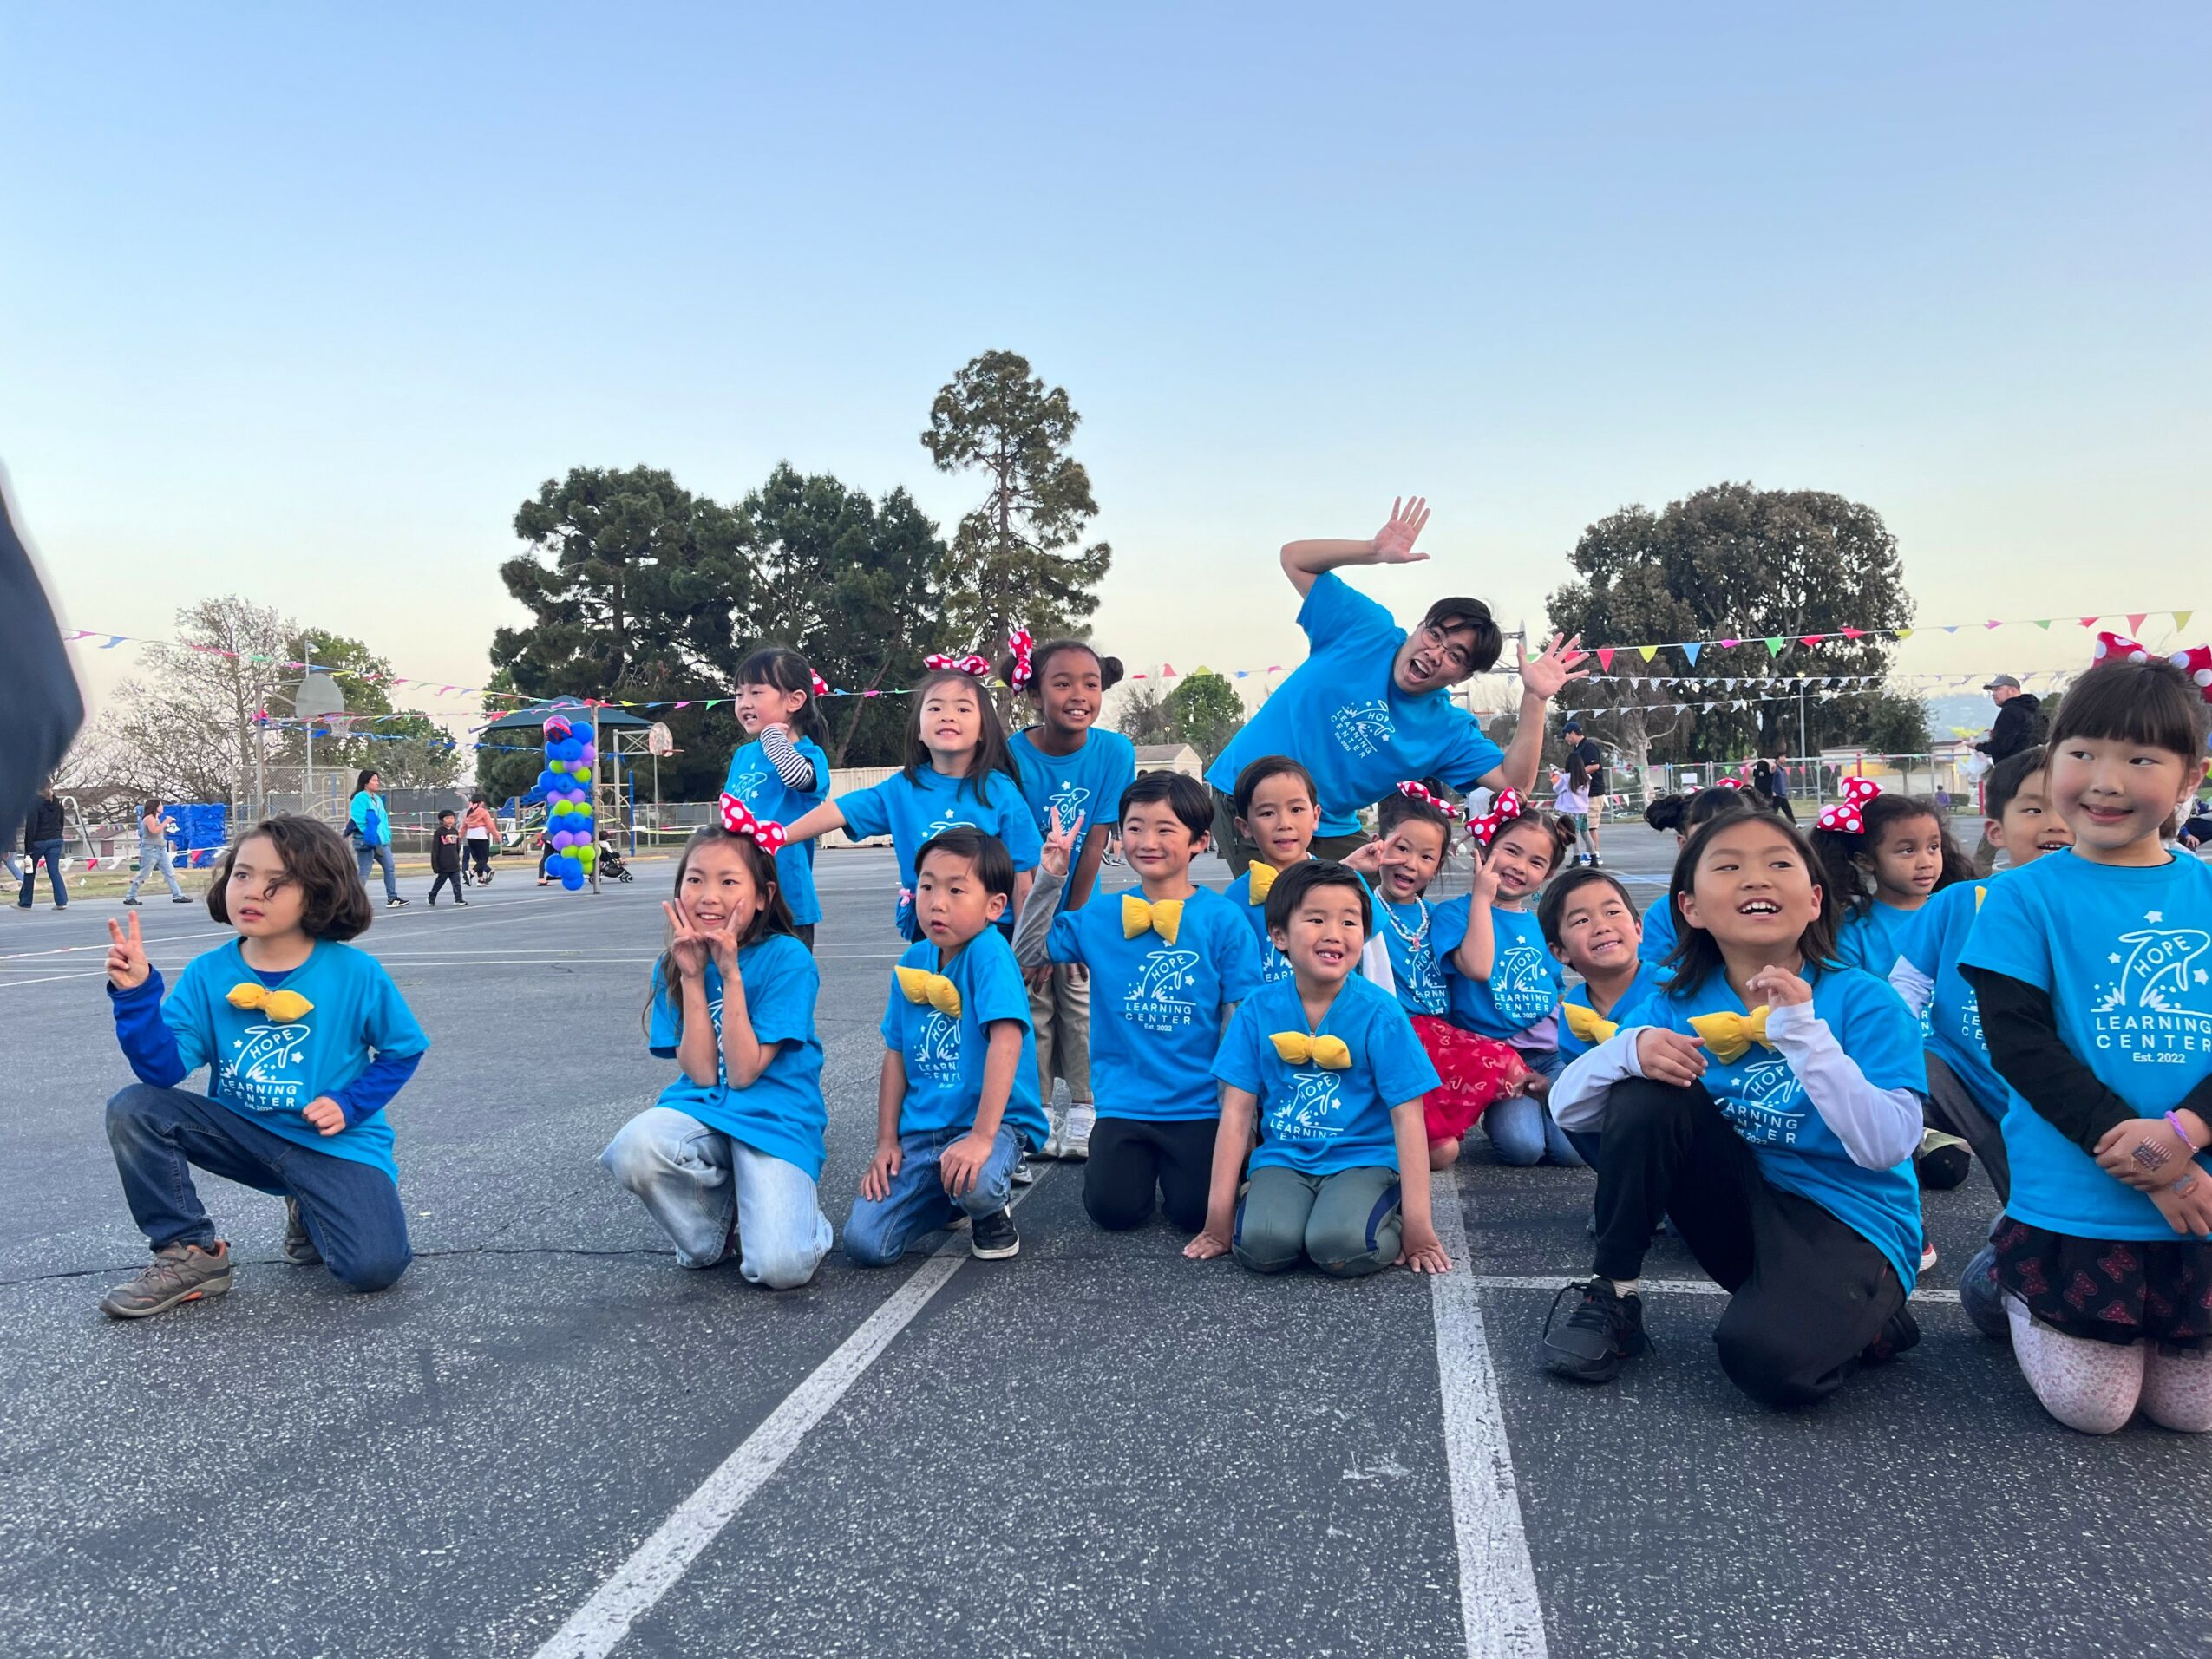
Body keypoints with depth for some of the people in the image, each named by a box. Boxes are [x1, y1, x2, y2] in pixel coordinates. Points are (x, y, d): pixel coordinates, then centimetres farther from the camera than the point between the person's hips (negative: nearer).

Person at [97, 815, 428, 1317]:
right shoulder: (206, 975, -6)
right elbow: (163, 1069, -14)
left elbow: (404, 1051, -1)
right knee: (133, 1109, -19)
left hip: (335, 1143, -3)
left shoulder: (356, 974, -13)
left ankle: (310, 1211, 13)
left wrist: (349, 1105, -14)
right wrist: (136, 993, -25)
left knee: (373, 1268, -24)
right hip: (243, 1131, 3)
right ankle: (190, 1254, -4)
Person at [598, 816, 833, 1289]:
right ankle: (713, 1233, 0)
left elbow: (743, 1072, -13)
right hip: (701, 1108, 4)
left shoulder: (788, 960, -10)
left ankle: (798, 1215, 13)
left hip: (775, 1119, -4)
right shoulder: (674, 966, 4)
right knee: (633, 1148, -31)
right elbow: (702, 1073, -6)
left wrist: (730, 974, -18)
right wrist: (692, 977, -12)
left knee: (780, 1268, -26)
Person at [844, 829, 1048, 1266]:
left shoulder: (989, 952, -17)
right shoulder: (912, 963, 3)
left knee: (975, 1182, -38)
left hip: (992, 1121, -5)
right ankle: (945, 1198, 21)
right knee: (864, 1243, -9)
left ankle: (993, 1210, 0)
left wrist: (982, 1136, -32)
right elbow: (896, 1054, 9)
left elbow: (1006, 1040, -27)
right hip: (921, 1130, 5)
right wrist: (886, 1142, 4)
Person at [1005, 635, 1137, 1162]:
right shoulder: (1014, 755, -20)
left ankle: (1084, 1113, 15)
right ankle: (1036, 1113, 15)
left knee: (1084, 1006, 4)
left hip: (1079, 905, 1)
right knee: (1032, 1007, 3)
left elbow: (1095, 843, -13)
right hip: (1025, 909, -1)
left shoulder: (1115, 752, -16)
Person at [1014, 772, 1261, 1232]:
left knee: (1195, 1213, -13)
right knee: (1114, 1210, -11)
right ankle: (1136, 1160, 21)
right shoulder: (1099, 917, 3)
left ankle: (1180, 1159, 20)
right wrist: (1050, 878, -5)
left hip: (1200, 1105, -2)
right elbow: (1027, 953, 5)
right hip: (1124, 1102, 2)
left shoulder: (1223, 919, -5)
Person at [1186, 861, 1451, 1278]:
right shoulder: (1258, 1010, -2)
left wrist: (1418, 1226, -11)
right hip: (1283, 1159, 2)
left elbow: (1408, 1117, -8)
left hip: (1363, 1160, -1)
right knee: (1262, 1245, -28)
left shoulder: (1380, 1013, -8)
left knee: (1342, 1249, -31)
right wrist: (1219, 1219, -3)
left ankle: (1386, 1218, 1)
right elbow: (1237, 1110, -1)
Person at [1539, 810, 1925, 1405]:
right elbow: (1566, 1107, -5)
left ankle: (1862, 1320, 3)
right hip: (1744, 1215, 4)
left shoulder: (1863, 1001, -12)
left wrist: (1804, 1031, -30)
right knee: (1646, 1095, -19)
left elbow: (1886, 1147, -23)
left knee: (1768, 1359, -33)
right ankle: (1611, 1293, -4)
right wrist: (1628, 1049, -25)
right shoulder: (1677, 1007, -2)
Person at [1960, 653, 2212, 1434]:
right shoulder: (2026, 897, -8)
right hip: (2075, 1204, -3)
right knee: (2092, 1407, 5)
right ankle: (2009, 1284, 31)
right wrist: (2138, 1161, -18)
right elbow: (2019, 1043, -13)